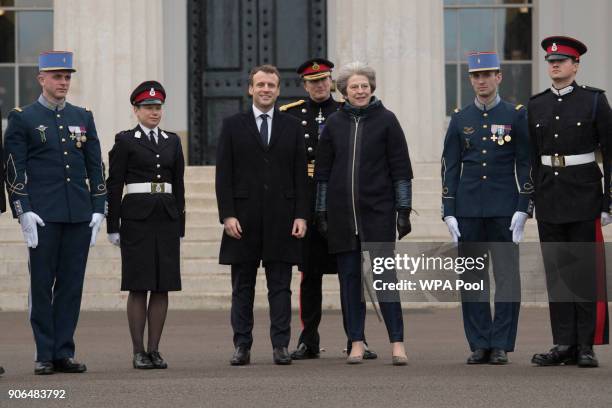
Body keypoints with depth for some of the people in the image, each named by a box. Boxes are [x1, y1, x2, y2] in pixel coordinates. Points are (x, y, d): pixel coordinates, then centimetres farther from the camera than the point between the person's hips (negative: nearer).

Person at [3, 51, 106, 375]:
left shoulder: (83, 118, 13)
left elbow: (95, 167, 14)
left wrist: (98, 209, 6)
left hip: (79, 214, 4)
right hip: (43, 214, -4)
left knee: (72, 284, 4)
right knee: (42, 285, 0)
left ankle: (64, 352, 10)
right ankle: (45, 355, 4)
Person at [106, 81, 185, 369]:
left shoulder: (172, 141, 13)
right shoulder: (125, 141, 1)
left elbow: (179, 185, 15)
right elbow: (114, 185, -1)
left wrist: (180, 226, 11)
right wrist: (113, 226, -6)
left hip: (166, 218, 4)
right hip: (137, 218, -4)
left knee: (163, 286, 2)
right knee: (139, 286, -4)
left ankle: (154, 350, 7)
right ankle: (138, 352, 1)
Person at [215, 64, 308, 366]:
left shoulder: (292, 127, 9)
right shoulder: (233, 125, 6)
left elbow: (300, 175, 7)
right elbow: (223, 175, 2)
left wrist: (301, 215, -2)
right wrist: (227, 214, -8)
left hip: (281, 217, 1)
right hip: (243, 217, -1)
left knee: (280, 285, 1)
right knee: (242, 287, 4)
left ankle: (280, 346, 2)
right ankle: (242, 346, 7)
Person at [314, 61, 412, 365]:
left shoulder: (386, 120, 1)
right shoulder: (334, 123, 8)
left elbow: (401, 168, 0)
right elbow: (322, 171, 11)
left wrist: (403, 210, -4)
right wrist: (321, 213, 8)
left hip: (378, 211, -3)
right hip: (342, 212, 3)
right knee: (350, 277, 5)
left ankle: (397, 343, -4)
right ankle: (356, 343, 10)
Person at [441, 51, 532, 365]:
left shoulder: (516, 115, 2)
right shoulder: (460, 119, 8)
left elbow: (527, 165, 0)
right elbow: (450, 168, 8)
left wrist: (523, 209, -8)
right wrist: (449, 213, 1)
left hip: (504, 210, -2)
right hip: (468, 211, 2)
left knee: (507, 277, -2)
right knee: (472, 279, 3)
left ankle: (501, 345, 3)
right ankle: (479, 345, 9)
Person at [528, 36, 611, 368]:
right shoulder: (536, 105, 9)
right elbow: (533, 156, 13)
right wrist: (530, 199, 8)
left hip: (584, 196, -4)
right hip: (549, 200, 4)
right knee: (556, 272, 5)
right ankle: (564, 344, 9)